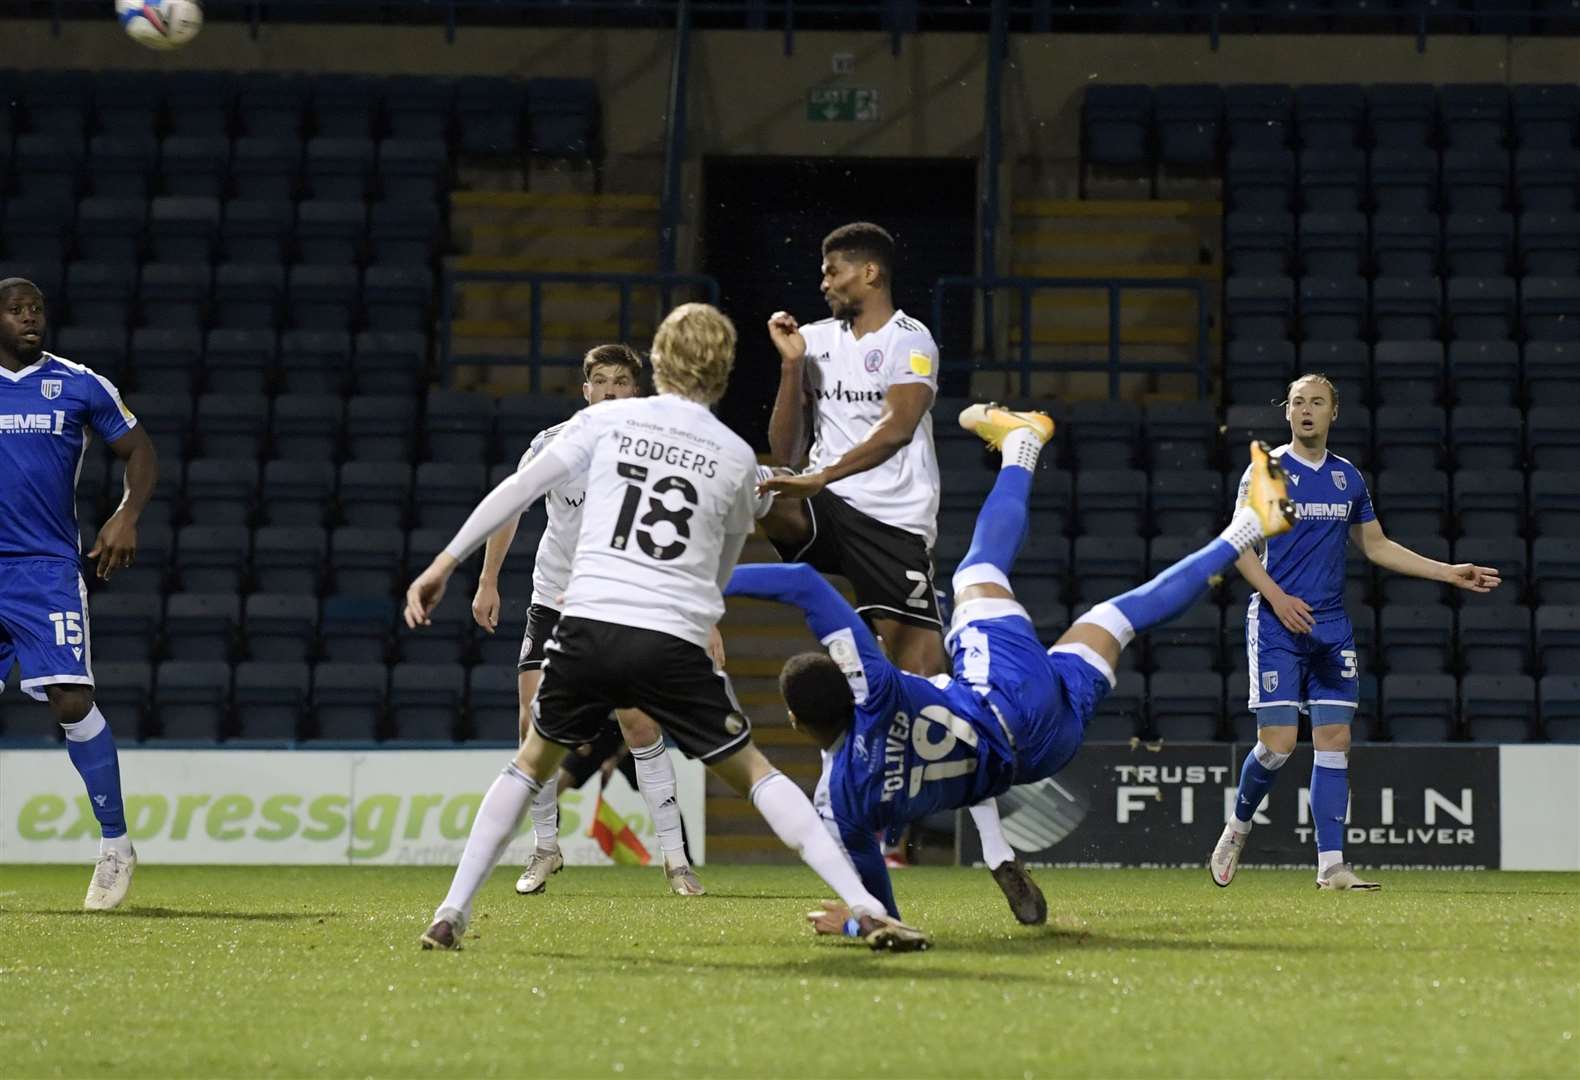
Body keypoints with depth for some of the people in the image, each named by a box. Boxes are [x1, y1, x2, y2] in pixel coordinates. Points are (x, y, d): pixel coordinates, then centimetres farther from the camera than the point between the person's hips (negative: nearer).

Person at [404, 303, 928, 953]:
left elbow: (516, 491, 3)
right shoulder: (737, 458, 11)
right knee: (753, 773, 11)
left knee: (533, 763, 21)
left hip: (589, 627, 0)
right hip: (676, 644, 0)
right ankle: (865, 909, 1)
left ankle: (452, 913, 13)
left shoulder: (607, 420, 8)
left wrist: (445, 564, 7)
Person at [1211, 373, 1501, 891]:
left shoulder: (1348, 478, 12)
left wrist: (1450, 572, 18)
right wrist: (1276, 596, -18)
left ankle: (1331, 864, -1)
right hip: (1278, 623, -5)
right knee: (1278, 742, -11)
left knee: (1335, 741, -2)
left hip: (1332, 628, 5)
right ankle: (1237, 828, 15)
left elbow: (1375, 546, 22)